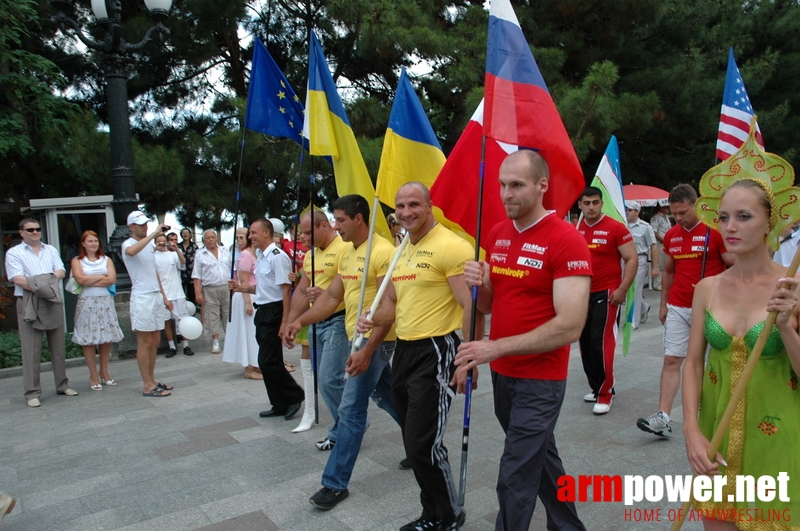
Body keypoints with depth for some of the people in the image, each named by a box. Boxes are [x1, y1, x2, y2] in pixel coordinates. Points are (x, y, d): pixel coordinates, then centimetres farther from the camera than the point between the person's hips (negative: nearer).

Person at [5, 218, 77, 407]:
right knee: (31, 350, -2)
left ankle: (62, 385, 19)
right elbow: (18, 279, -9)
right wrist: (41, 288, -18)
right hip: (29, 304, -4)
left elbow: (60, 272, 3)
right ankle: (32, 392, 4)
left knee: (58, 346, 9)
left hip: (53, 303, 4)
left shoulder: (51, 250, 15)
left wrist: (44, 282, -15)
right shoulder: (14, 253, 2)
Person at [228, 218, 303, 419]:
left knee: (267, 361, -7)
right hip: (262, 312, 9)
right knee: (268, 361, 13)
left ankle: (295, 396, 12)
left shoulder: (277, 257, -16)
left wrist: (285, 322, -21)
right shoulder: (260, 257, 12)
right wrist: (241, 288, 7)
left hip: (274, 312, -9)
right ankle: (280, 405, 23)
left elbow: (285, 290, -19)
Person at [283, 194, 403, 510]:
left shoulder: (382, 252, -18)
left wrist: (368, 350, -26)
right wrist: (301, 321, -2)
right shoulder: (347, 254, 11)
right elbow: (332, 296, 11)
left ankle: (336, 484, 7)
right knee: (387, 397, 21)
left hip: (376, 340, -10)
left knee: (351, 410, -5)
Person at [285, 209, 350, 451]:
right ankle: (342, 428, 24)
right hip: (316, 322, 9)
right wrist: (290, 324, 17)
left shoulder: (344, 249, -14)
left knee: (330, 379, -10)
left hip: (337, 321, -9)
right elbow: (301, 291, 19)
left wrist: (325, 295, -36)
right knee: (324, 380, 11)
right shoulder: (310, 254, 15)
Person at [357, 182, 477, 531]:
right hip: (403, 351, 9)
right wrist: (374, 319, 0)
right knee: (414, 442, 16)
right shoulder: (400, 251, 13)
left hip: (436, 352, -9)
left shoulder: (450, 246, -14)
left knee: (423, 443, -6)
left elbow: (471, 307, -18)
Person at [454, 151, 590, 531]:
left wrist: (497, 347, -24)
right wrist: (479, 285, -12)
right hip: (501, 372, 7)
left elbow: (570, 326, -24)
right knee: (539, 456, 23)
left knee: (516, 479, 1)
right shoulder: (497, 235, 4)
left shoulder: (566, 240, -18)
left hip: (540, 379, -7)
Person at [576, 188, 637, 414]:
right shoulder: (575, 230, 6)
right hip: (582, 294, 6)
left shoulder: (616, 228, -9)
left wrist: (622, 289, -16)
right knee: (585, 342, 11)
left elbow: (632, 260, -9)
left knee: (601, 343, -8)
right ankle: (596, 387, 26)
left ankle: (605, 394, 5)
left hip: (607, 294, -6)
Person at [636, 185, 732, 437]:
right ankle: (663, 418, -2)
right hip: (678, 308, 4)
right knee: (671, 360, -1)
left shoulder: (716, 231, -9)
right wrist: (663, 304, 15)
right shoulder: (671, 235, 7)